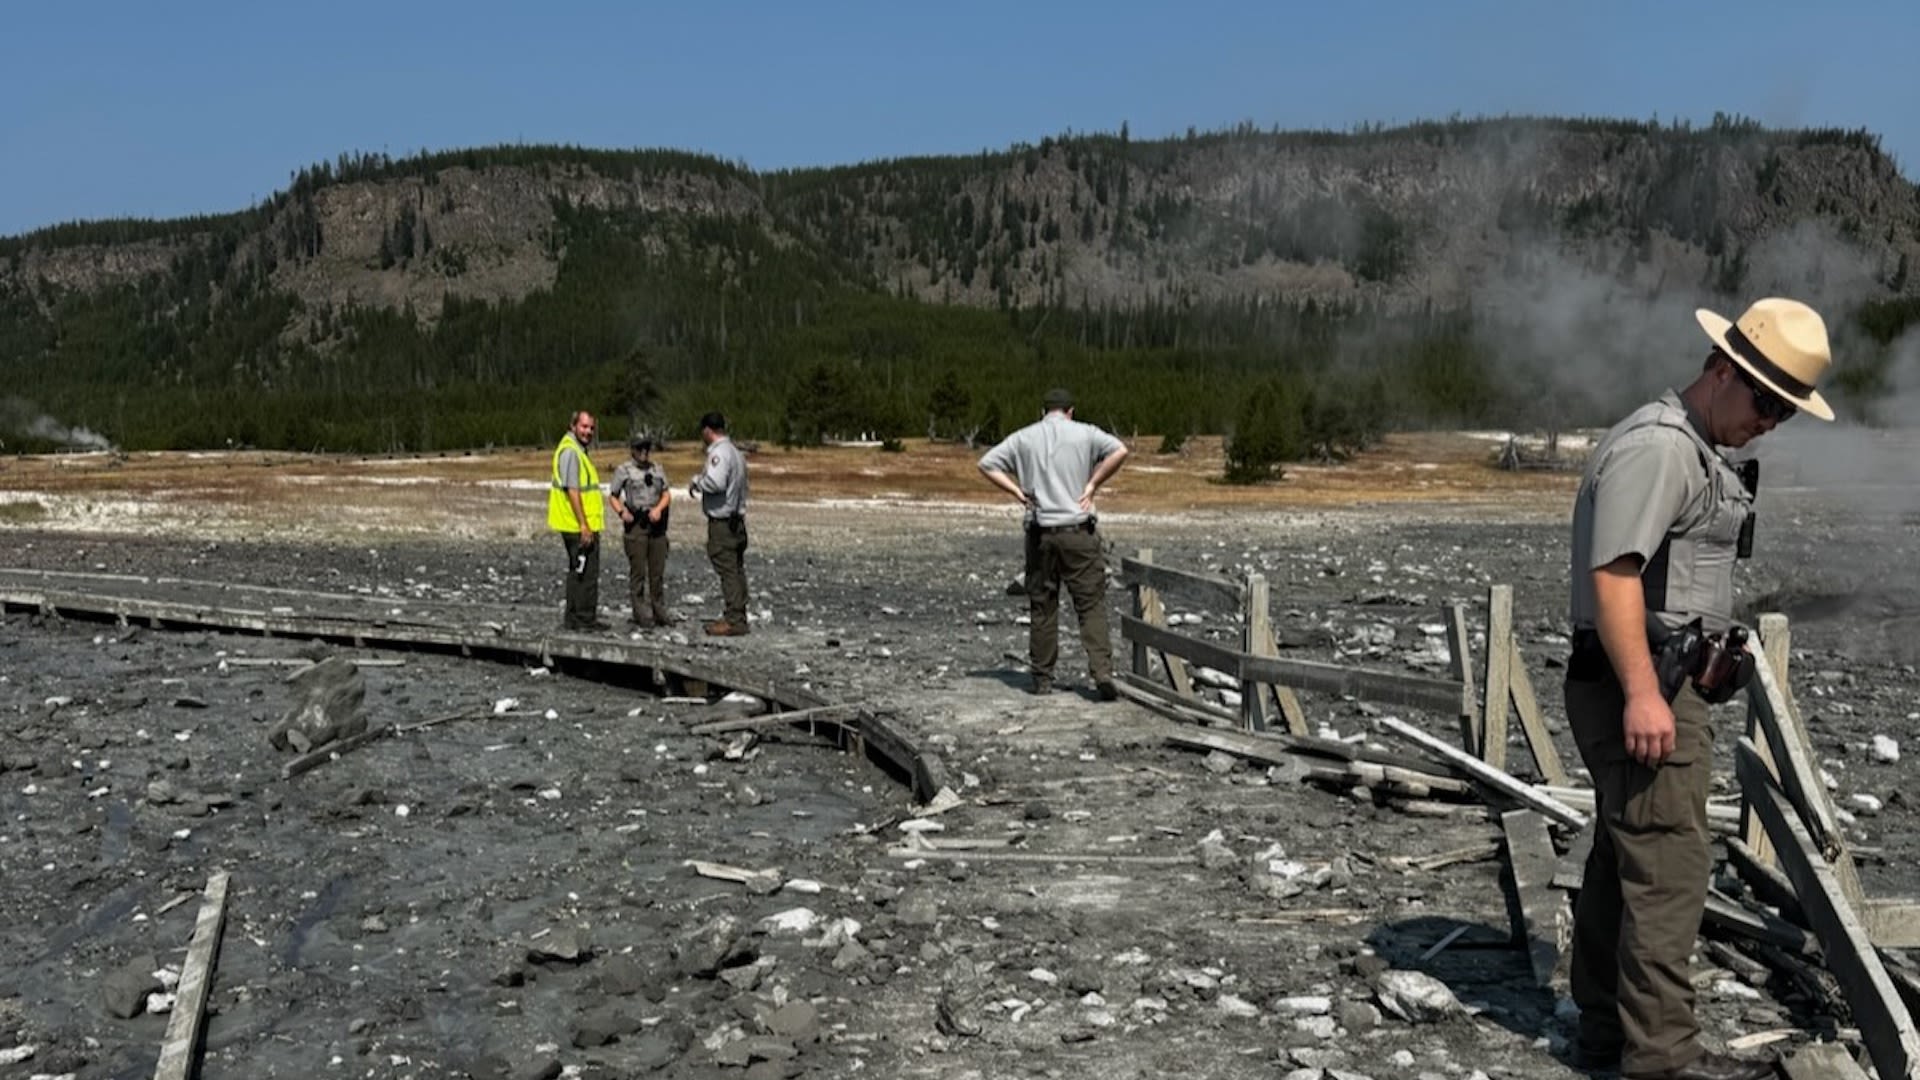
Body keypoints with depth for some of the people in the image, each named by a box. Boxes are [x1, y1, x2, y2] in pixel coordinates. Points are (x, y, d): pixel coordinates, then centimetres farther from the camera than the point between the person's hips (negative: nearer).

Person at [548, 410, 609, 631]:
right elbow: (572, 490, -21)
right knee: (587, 572, -6)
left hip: (579, 527, 11)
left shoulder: (577, 450, 17)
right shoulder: (570, 451, -16)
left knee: (578, 571, 16)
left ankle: (573, 617, 23)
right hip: (580, 526, -11)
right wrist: (584, 525, -23)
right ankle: (585, 619, -1)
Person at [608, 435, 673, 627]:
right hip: (636, 524, -4)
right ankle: (641, 615, 2)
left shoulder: (658, 470, 14)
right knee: (638, 571, -3)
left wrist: (659, 509, -7)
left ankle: (659, 612, 14)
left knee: (658, 571, 6)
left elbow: (667, 495, 12)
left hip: (656, 523, 4)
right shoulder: (624, 470, 2)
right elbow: (614, 496, 3)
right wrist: (622, 512, -15)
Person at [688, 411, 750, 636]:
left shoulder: (719, 452, -15)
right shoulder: (736, 452, 16)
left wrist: (696, 481, -10)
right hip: (737, 519, 10)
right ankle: (737, 616, 17)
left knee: (728, 570, -8)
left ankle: (734, 620, -7)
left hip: (722, 522, -10)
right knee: (736, 569, 12)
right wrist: (701, 483, 17)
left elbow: (716, 482, -28)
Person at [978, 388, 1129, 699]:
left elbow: (987, 464, 5)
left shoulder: (1023, 438, 8)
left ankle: (1042, 678, 14)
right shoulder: (1084, 433, 2)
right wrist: (1092, 484, -5)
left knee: (1042, 608, 10)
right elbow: (1119, 451, -11)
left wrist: (1017, 491, 3)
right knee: (1091, 605, 0)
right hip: (1078, 531, -2)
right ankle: (1102, 673, -11)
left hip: (1041, 533, 2)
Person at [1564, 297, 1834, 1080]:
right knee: (1669, 867, -7)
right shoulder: (1657, 445, -15)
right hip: (1642, 690, -11)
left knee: (1621, 860, 15)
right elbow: (1613, 573, -23)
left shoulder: (1697, 450, 19)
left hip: (1662, 685, 11)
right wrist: (1642, 693, -28)